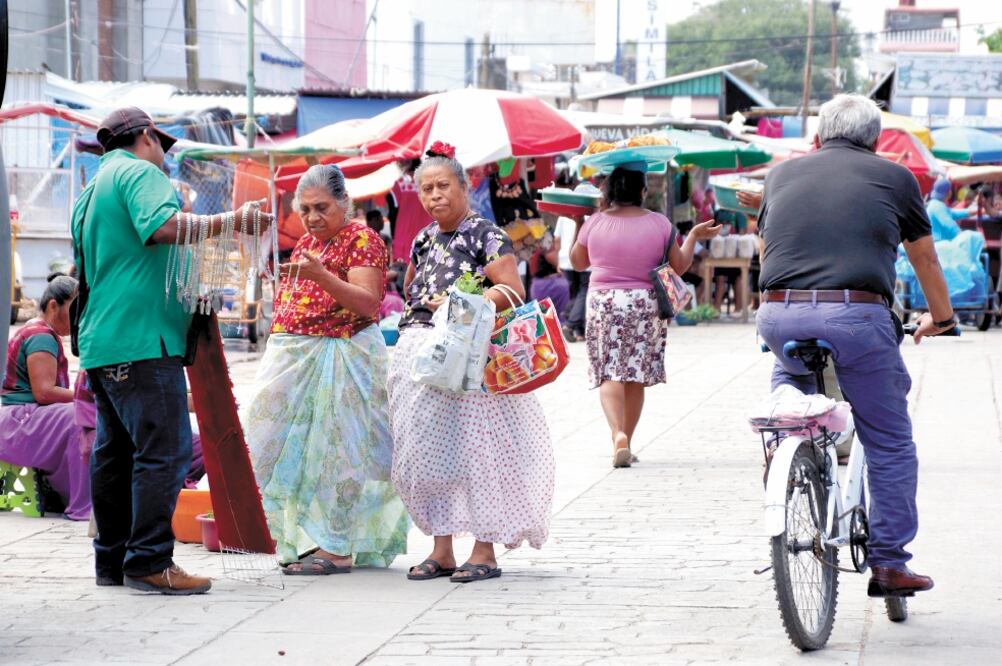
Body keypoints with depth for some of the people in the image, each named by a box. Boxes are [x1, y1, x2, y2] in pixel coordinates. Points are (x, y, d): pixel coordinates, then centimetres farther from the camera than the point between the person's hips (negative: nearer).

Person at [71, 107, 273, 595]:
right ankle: (149, 562, -14)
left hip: (101, 342, 10)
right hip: (142, 338, -10)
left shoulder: (90, 193, 25)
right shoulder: (139, 172, -4)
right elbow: (163, 226, -24)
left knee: (115, 452, 12)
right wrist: (232, 221, -21)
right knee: (165, 450, -11)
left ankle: (112, 560, 15)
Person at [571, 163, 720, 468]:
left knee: (609, 374, -1)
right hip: (646, 304, 1)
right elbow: (679, 266, 5)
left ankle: (618, 434, -23)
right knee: (636, 377, 10)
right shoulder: (660, 223, -3)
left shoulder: (595, 223, -4)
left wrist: (578, 228, 23)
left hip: (603, 303, -1)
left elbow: (577, 262, 12)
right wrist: (693, 236, 17)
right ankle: (626, 441, 14)